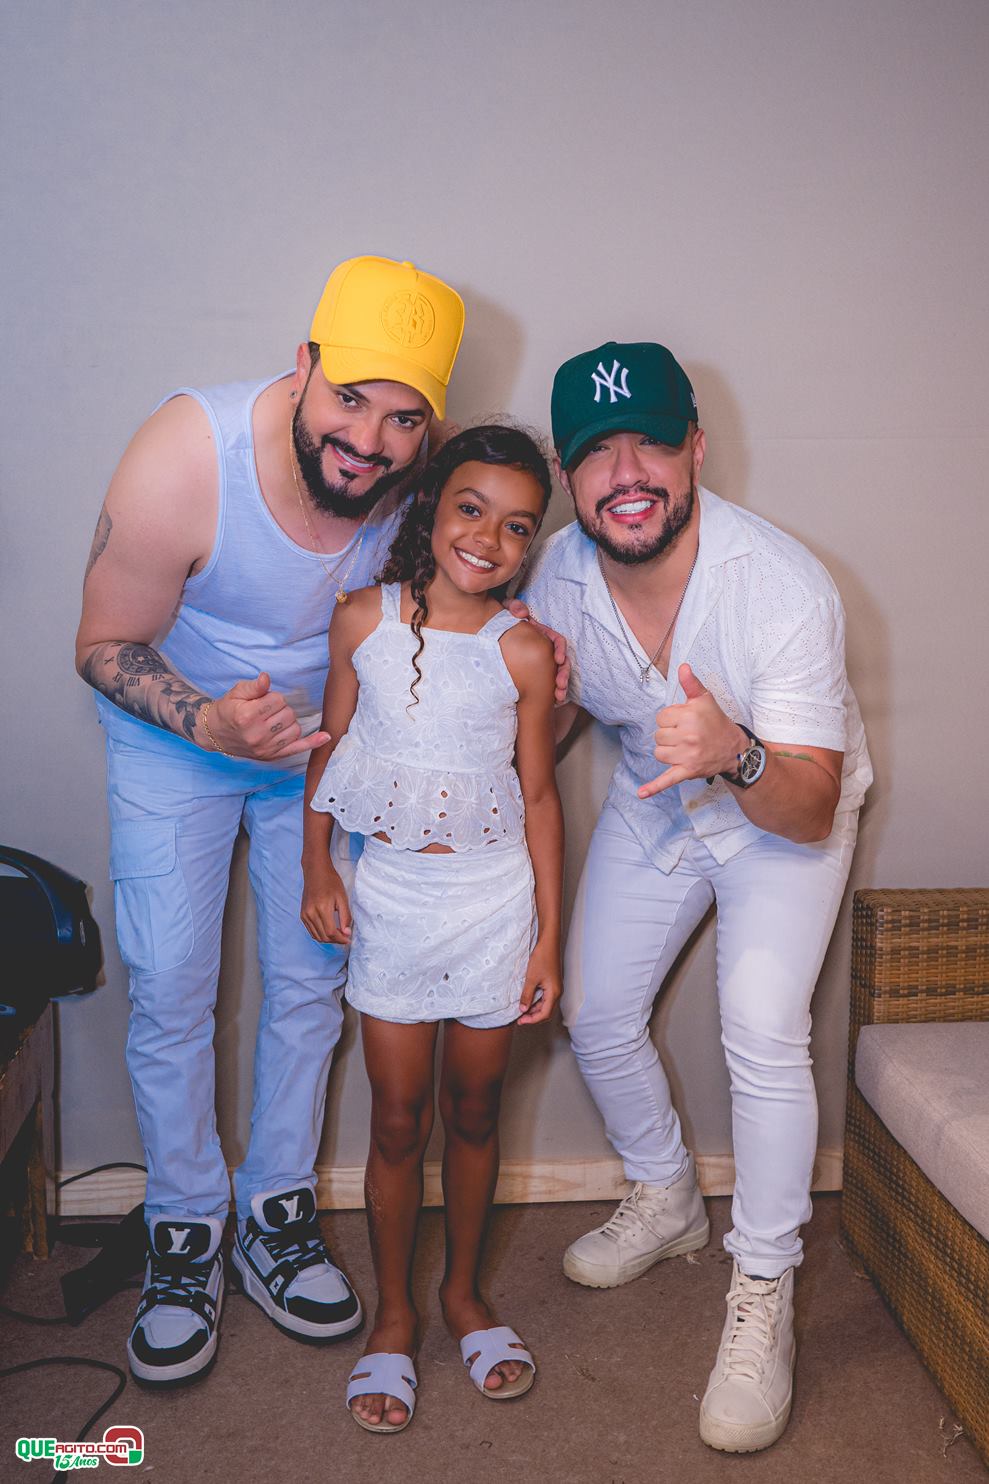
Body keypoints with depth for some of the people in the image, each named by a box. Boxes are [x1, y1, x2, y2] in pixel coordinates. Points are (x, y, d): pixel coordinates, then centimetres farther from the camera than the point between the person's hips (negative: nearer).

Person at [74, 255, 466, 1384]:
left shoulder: (420, 476, -22)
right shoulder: (183, 457, -32)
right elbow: (106, 645, -20)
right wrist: (209, 721, -39)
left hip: (320, 737, 3)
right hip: (173, 737, -2)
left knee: (310, 981, 9)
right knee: (170, 990, -1)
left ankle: (275, 1221, 29)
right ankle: (184, 1235, 21)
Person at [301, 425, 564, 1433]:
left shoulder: (523, 652, -7)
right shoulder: (364, 620, -5)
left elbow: (539, 793, -2)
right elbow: (329, 744, 6)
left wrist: (548, 937, -1)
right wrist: (317, 870, 2)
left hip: (494, 905, 0)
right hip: (391, 901, 0)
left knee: (474, 1111, 14)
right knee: (399, 1120, 9)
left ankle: (463, 1292, 38)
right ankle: (393, 1318, 30)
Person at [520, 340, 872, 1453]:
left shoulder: (786, 588, -34)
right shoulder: (557, 579, -21)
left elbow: (810, 810, -33)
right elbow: (541, 724, 0)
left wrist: (738, 758, -53)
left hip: (785, 811, -4)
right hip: (650, 803, 5)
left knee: (762, 1033, -20)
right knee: (594, 1015, 6)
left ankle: (762, 1300, 2)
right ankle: (666, 1202, 34)